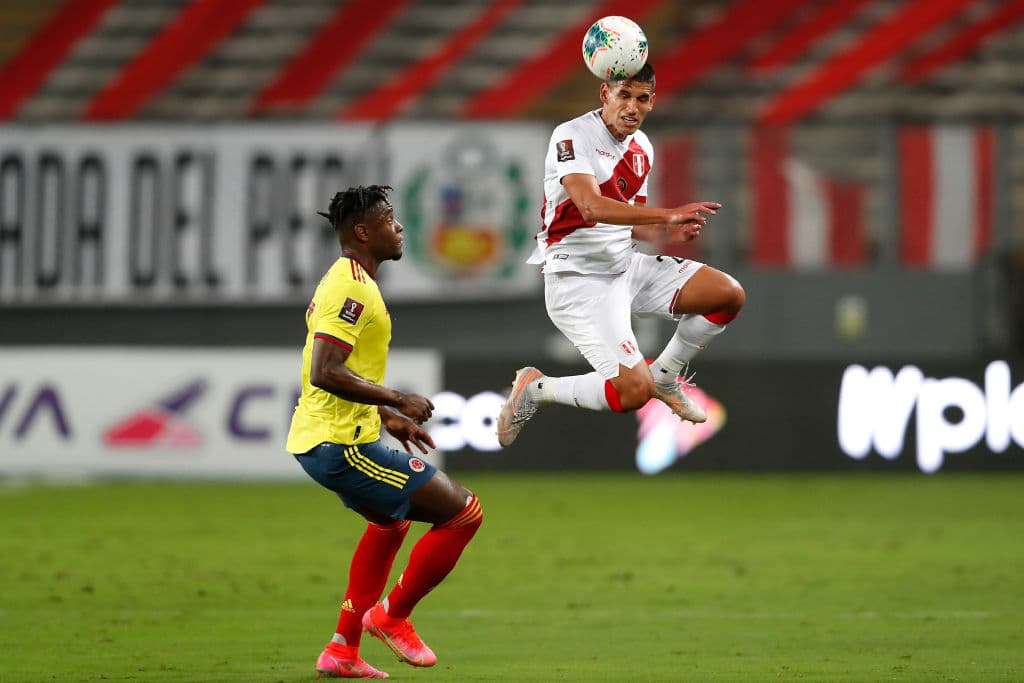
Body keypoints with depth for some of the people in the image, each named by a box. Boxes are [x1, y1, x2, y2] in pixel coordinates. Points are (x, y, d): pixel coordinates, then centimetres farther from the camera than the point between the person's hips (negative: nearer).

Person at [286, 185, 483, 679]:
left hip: (320, 439, 11)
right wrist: (396, 400, -20)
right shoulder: (353, 288, -17)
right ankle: (392, 615, 5)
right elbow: (325, 373, -28)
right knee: (463, 513, -8)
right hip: (341, 446, -11)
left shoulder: (345, 281, 16)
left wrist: (386, 417, 23)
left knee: (390, 520, 34)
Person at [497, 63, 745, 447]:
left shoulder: (641, 149, 10)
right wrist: (669, 214, -37)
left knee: (729, 295, 0)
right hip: (579, 279, -8)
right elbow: (592, 207, -31)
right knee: (633, 391, -22)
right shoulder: (572, 137, -16)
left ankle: (665, 377, 20)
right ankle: (535, 390, 2)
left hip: (626, 267, 8)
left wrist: (665, 233, -1)